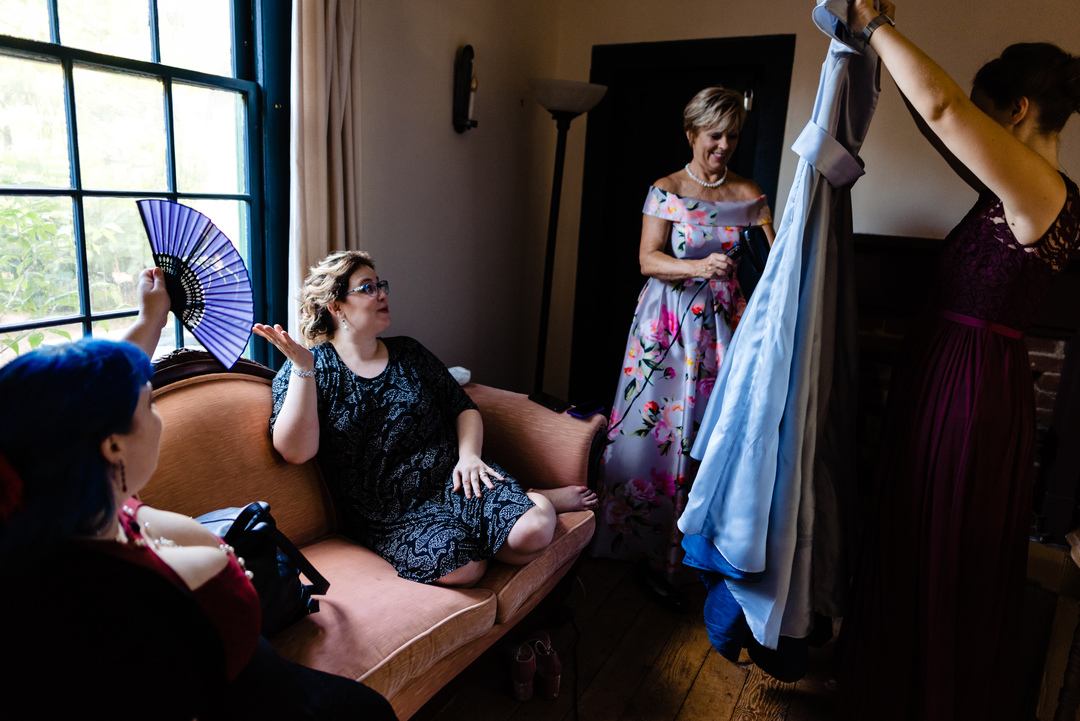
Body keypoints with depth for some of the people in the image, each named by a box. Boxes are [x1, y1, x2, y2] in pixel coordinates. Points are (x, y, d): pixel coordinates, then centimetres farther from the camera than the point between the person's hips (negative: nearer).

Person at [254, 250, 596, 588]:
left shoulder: (408, 353, 15)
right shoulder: (306, 370, 2)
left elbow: (464, 408, 16)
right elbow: (295, 451, -14)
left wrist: (469, 454, -4)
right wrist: (303, 368, -21)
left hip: (451, 476, 3)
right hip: (389, 515, -2)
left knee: (532, 533, -25)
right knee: (458, 566, -32)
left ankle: (543, 500, 8)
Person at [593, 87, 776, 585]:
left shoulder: (748, 194, 8)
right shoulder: (665, 191, 0)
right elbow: (648, 259, -11)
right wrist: (698, 268, -28)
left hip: (721, 320, 2)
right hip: (668, 322, -2)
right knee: (653, 427, 0)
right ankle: (644, 544, 17)